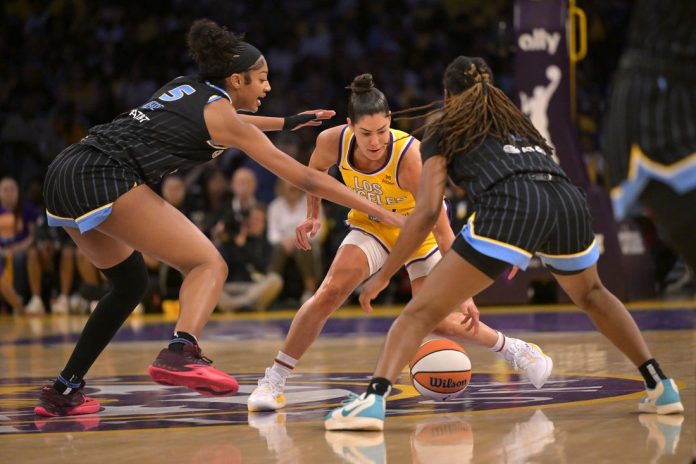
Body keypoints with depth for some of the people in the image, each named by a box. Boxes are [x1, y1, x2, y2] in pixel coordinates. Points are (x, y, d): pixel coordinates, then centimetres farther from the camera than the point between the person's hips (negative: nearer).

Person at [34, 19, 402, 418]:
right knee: (209, 265, -8)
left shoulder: (186, 87, 22)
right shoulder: (221, 113, 1)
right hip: (105, 179, -9)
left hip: (63, 175, 9)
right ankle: (181, 353, -36)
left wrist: (287, 123, 51)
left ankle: (63, 392, 24)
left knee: (131, 283, 25)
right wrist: (380, 212, 5)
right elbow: (303, 177, 2)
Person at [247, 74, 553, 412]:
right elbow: (315, 171, 3)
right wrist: (312, 216, -3)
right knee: (330, 292, -22)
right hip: (371, 227, 2)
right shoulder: (333, 142, -27)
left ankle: (514, 350, 21)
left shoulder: (410, 156, -38)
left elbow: (442, 230, -37)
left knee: (439, 322, -6)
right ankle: (274, 380, -12)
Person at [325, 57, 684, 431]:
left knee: (421, 311, 0)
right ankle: (661, 387, 32)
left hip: (511, 207, -5)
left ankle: (373, 398, -21)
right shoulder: (518, 122, 36)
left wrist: (383, 276, 13)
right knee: (590, 294, 35)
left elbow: (427, 210, 10)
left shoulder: (444, 133, 22)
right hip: (569, 201, 5)